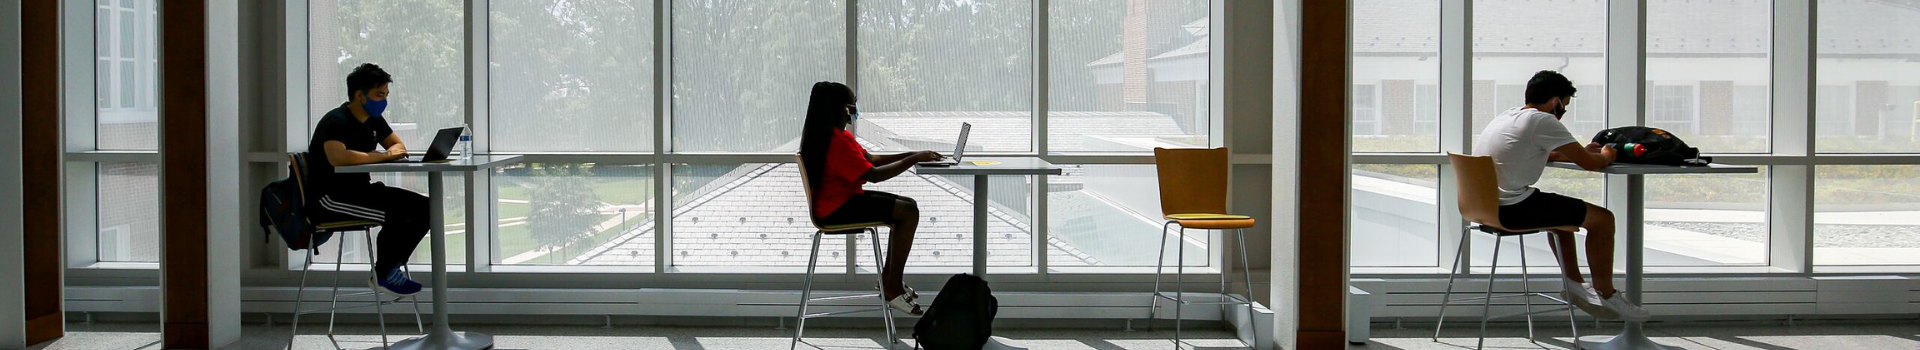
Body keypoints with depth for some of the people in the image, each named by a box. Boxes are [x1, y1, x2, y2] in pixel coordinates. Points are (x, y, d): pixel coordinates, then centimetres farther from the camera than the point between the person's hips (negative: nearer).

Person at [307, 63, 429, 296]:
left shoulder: (374, 120, 9)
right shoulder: (336, 121, -17)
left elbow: (398, 145, 21)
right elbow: (337, 158, -36)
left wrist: (395, 150, -6)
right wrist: (383, 156, -27)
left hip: (361, 189, 9)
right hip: (331, 198, -9)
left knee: (423, 207, -5)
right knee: (396, 212, -29)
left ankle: (391, 268, 4)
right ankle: (383, 276, -9)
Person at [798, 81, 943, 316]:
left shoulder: (836, 135, 13)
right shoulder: (837, 140, -22)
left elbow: (871, 159, 14)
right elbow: (873, 175, -24)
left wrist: (912, 155, 5)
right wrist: (913, 160, -17)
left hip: (842, 200, 11)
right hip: (835, 209, -11)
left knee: (908, 205, 13)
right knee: (908, 213, -16)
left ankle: (888, 278, 17)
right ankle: (892, 288, -9)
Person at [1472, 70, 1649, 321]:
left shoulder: (1508, 116, 17)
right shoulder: (1543, 121, -11)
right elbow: (1590, 164, -9)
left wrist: (1583, 152, 29)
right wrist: (1605, 156, 14)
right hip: (1511, 209, -10)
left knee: (1564, 210, 33)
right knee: (1602, 218, -1)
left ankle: (1573, 284, 35)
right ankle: (1605, 294, 13)